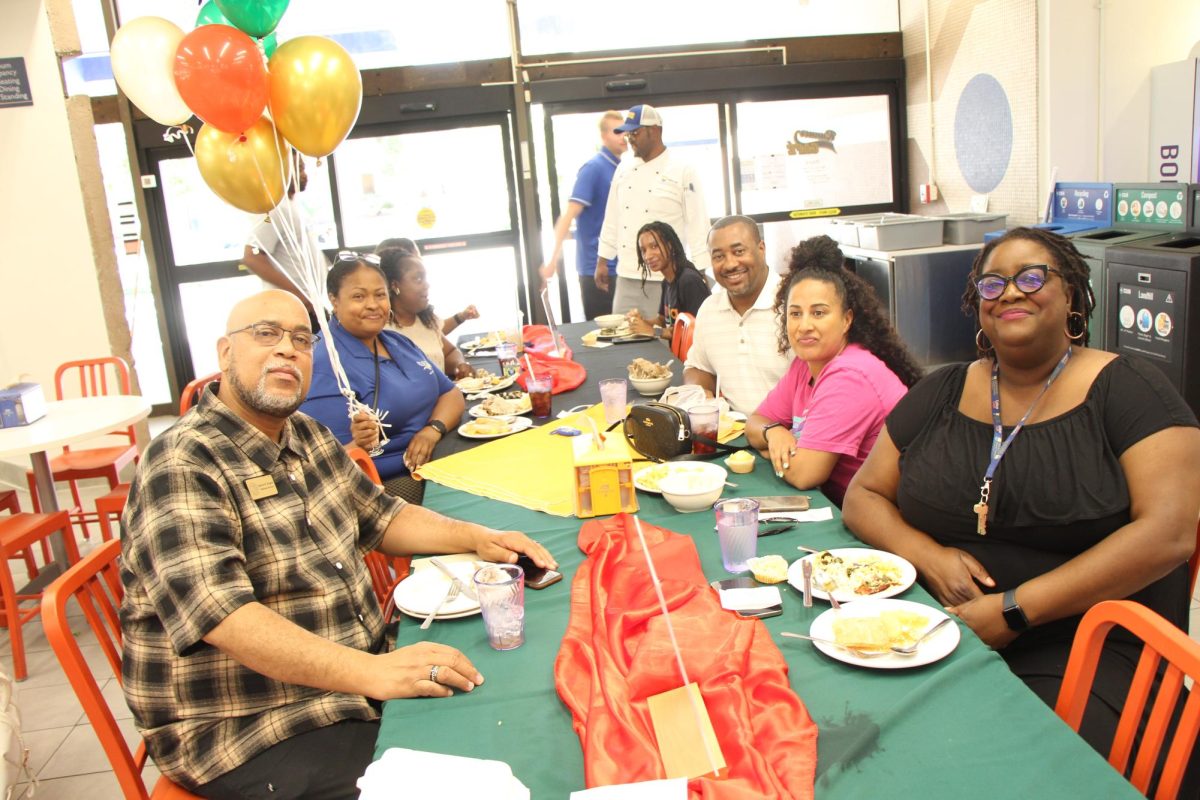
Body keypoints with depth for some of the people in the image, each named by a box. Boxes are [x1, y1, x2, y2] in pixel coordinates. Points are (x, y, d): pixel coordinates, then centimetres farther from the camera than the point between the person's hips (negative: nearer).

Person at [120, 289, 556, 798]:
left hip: (359, 675, 8)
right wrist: (372, 673, -38)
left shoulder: (306, 437, 9)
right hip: (247, 734, -8)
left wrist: (477, 538, 2)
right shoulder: (182, 466, -17)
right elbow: (221, 616, -29)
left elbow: (380, 517, 18)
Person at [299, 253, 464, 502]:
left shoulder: (399, 343, 14)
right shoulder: (326, 365, -12)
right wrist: (356, 447, -36)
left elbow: (451, 394, 13)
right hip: (394, 484, -9)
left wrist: (433, 430, -8)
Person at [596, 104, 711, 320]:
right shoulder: (624, 172, 10)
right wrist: (602, 261, 15)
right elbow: (612, 219, 15)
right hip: (626, 279, 5)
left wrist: (699, 275, -9)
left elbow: (697, 225, -8)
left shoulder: (683, 172, -7)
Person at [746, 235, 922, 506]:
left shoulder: (850, 377, -22)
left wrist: (771, 449, -5)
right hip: (835, 503, 8)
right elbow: (755, 423, 10)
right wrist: (774, 433, -12)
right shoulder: (805, 365, 4)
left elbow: (803, 473, -25)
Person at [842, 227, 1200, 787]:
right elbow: (863, 495, 13)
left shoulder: (1128, 390, 0)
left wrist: (1016, 610, -17)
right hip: (939, 629, 4)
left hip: (1088, 647, -3)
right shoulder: (942, 394, 11)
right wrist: (927, 555, -9)